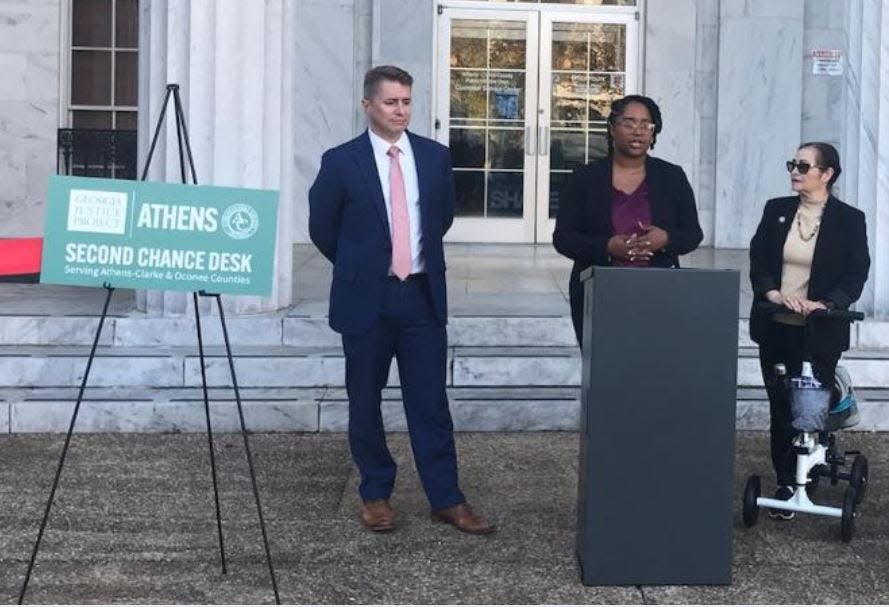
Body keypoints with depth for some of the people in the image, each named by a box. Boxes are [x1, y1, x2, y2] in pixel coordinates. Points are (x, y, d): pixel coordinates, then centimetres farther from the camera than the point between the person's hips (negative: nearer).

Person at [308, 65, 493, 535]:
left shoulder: (434, 156, 5)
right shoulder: (341, 162, -4)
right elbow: (322, 228, 6)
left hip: (422, 294, 2)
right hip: (366, 298, -2)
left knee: (430, 402, 3)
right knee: (365, 403, 7)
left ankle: (446, 500, 9)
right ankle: (375, 495, 20)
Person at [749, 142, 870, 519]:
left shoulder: (849, 219, -3)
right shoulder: (776, 210, 5)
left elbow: (856, 275, -6)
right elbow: (757, 259, 2)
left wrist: (825, 304, -22)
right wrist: (772, 291, -16)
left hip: (821, 332, -3)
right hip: (776, 328, 3)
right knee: (781, 407, 6)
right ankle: (786, 484, 15)